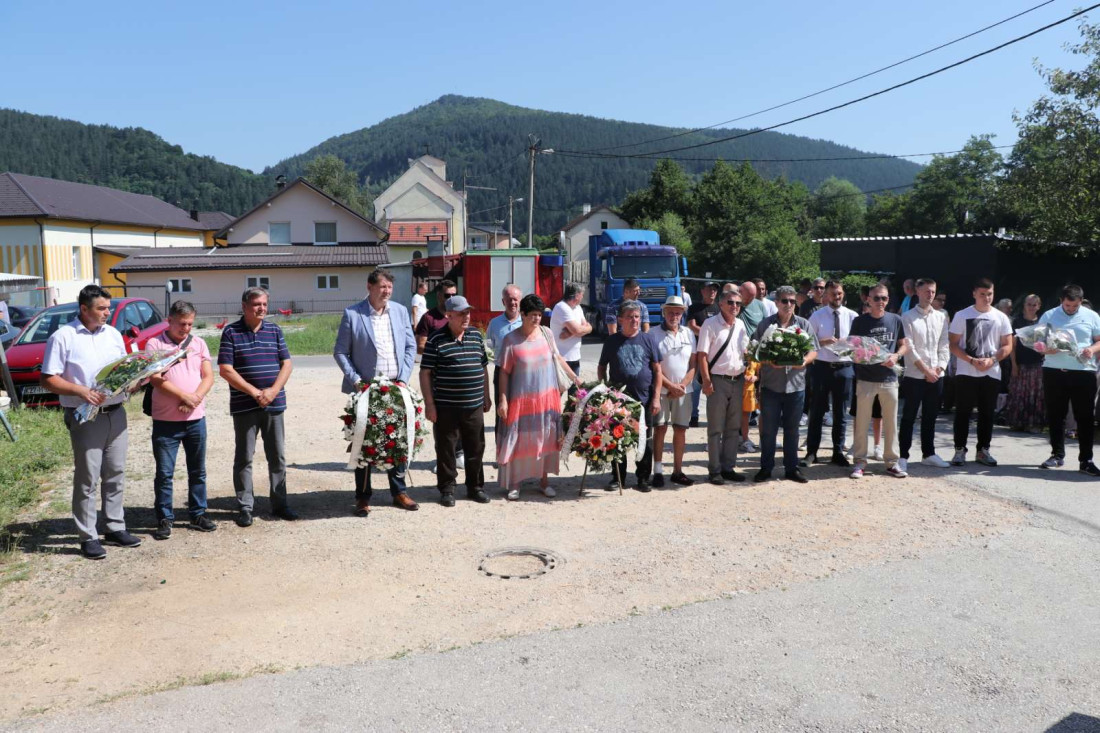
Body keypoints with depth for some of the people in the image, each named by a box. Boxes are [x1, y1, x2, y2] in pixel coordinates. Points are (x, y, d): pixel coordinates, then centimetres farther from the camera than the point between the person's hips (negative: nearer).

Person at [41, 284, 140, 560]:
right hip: (85, 418, -5)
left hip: (116, 413, 6)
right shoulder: (63, 337, -7)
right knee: (87, 478, 1)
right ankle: (88, 537, 9)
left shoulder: (113, 334, 10)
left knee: (115, 475, 12)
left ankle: (115, 528, 23)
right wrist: (81, 390, -22)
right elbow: (48, 380, -9)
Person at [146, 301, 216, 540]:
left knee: (198, 471, 11)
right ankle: (164, 519, 12)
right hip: (165, 421, -4)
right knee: (164, 473, 2)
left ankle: (198, 514, 22)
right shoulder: (154, 344, -2)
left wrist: (196, 398, -13)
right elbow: (156, 380, -12)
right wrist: (185, 396, -18)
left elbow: (208, 377, 5)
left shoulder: (199, 344, 10)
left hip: (196, 419, 4)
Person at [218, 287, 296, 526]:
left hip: (274, 405, 3)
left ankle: (279, 504, 19)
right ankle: (245, 507, 13)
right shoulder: (231, 332, -3)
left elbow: (287, 364, 6)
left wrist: (273, 391, -9)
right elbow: (225, 370, -8)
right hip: (244, 406, -3)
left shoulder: (275, 330, 8)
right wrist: (255, 392, -12)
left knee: (278, 457, 8)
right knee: (244, 458, 4)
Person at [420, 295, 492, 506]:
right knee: (446, 449, 5)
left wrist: (486, 396, 17)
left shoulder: (476, 336, 9)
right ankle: (447, 489, 18)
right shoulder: (436, 340, -6)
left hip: (474, 406, 5)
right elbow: (425, 373, -6)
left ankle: (475, 487, 26)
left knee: (476, 448, 12)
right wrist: (429, 404, -10)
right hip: (446, 407, -4)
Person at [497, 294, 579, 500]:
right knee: (518, 441, 2)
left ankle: (543, 479, 25)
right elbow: (504, 372, -6)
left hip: (546, 398, 4)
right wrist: (502, 400, -10)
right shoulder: (510, 339, -9)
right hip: (521, 399, -3)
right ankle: (514, 483, 16)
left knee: (545, 439, 11)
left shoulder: (546, 333, 2)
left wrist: (574, 377, 15)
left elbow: (558, 357, 14)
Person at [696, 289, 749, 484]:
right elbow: (702, 354, -11)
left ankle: (728, 467, 21)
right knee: (716, 428, 1)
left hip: (738, 380, 6)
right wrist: (706, 381, -16)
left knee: (734, 427, 11)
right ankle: (714, 470, 9)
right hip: (718, 380, -6)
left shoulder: (740, 325, 10)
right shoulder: (711, 324, -8)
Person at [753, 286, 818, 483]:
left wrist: (805, 361, -13)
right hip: (771, 384, -2)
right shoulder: (765, 324, 2)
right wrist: (769, 361, -17)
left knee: (792, 429, 10)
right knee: (768, 429, 4)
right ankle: (766, 467, 15)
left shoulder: (804, 325, 8)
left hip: (796, 385, 2)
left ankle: (791, 468, 20)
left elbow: (814, 351, 8)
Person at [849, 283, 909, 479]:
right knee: (862, 422, 2)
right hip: (866, 378, -2)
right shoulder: (859, 321, 0)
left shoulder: (895, 320, 5)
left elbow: (904, 345, 12)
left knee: (891, 422, 8)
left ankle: (892, 461, 19)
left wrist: (896, 356, -7)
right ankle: (860, 461, 11)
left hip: (889, 378, 2)